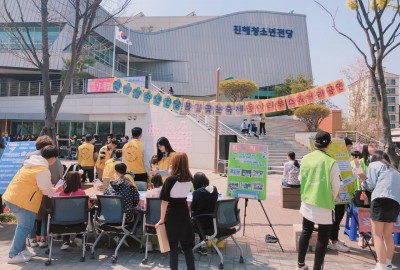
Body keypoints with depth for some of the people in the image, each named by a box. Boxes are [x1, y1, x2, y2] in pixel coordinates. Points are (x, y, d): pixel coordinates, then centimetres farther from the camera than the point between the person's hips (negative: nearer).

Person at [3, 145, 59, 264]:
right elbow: (47, 190, -10)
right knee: (25, 226, -1)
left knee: (23, 225, 20)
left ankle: (21, 249, 27)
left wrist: (52, 189, 21)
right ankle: (14, 255, 4)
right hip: (21, 200, -10)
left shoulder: (33, 163, 12)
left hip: (12, 196, 10)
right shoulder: (43, 170, -17)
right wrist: (57, 190, 11)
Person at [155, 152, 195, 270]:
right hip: (184, 213, 4)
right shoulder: (190, 179, -3)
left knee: (173, 246, 9)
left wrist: (162, 219, -10)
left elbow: (165, 200, -16)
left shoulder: (171, 179, -16)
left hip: (172, 215, -4)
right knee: (187, 244, 15)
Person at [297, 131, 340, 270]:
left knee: (306, 233, 19)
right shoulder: (331, 162, -17)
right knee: (323, 238, 7)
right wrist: (331, 200, 11)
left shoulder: (305, 159, -2)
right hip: (324, 206, -5)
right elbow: (336, 186, -8)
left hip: (307, 203, 5)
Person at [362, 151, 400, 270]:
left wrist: (364, 183, 26)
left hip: (382, 199, -6)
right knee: (387, 235, 18)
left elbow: (371, 185, 5)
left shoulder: (374, 165, 14)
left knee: (377, 234, -3)